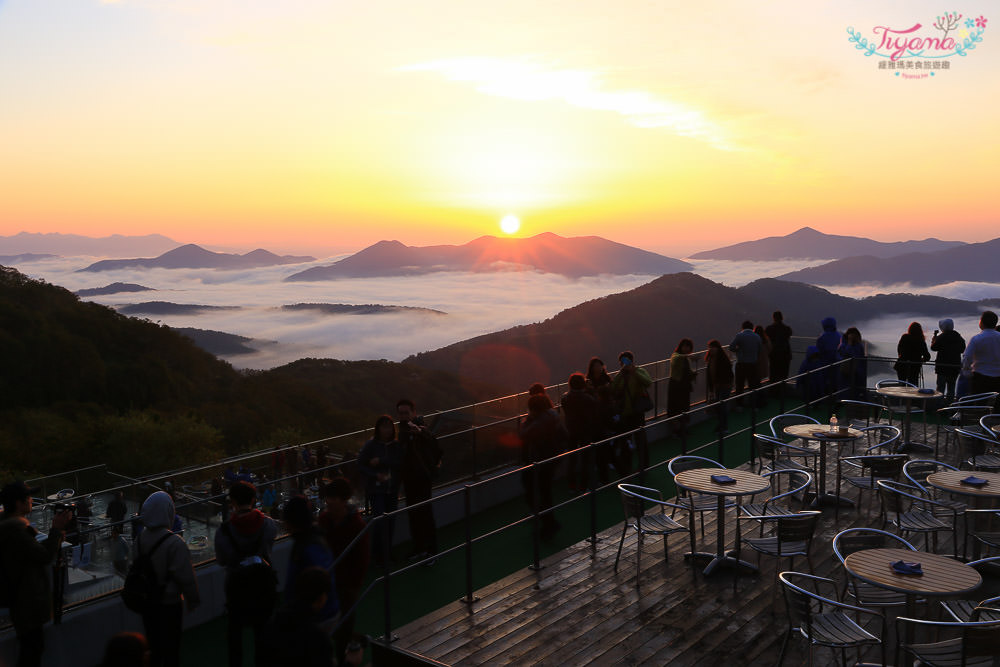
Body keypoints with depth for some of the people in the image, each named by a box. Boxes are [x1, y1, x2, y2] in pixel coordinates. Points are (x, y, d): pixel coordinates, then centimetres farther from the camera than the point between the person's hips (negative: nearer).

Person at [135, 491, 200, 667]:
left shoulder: (140, 538, -7)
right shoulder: (174, 543, -26)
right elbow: (185, 576, -20)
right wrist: (193, 600, -5)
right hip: (169, 602, -6)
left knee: (152, 642, 21)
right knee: (170, 646, 10)